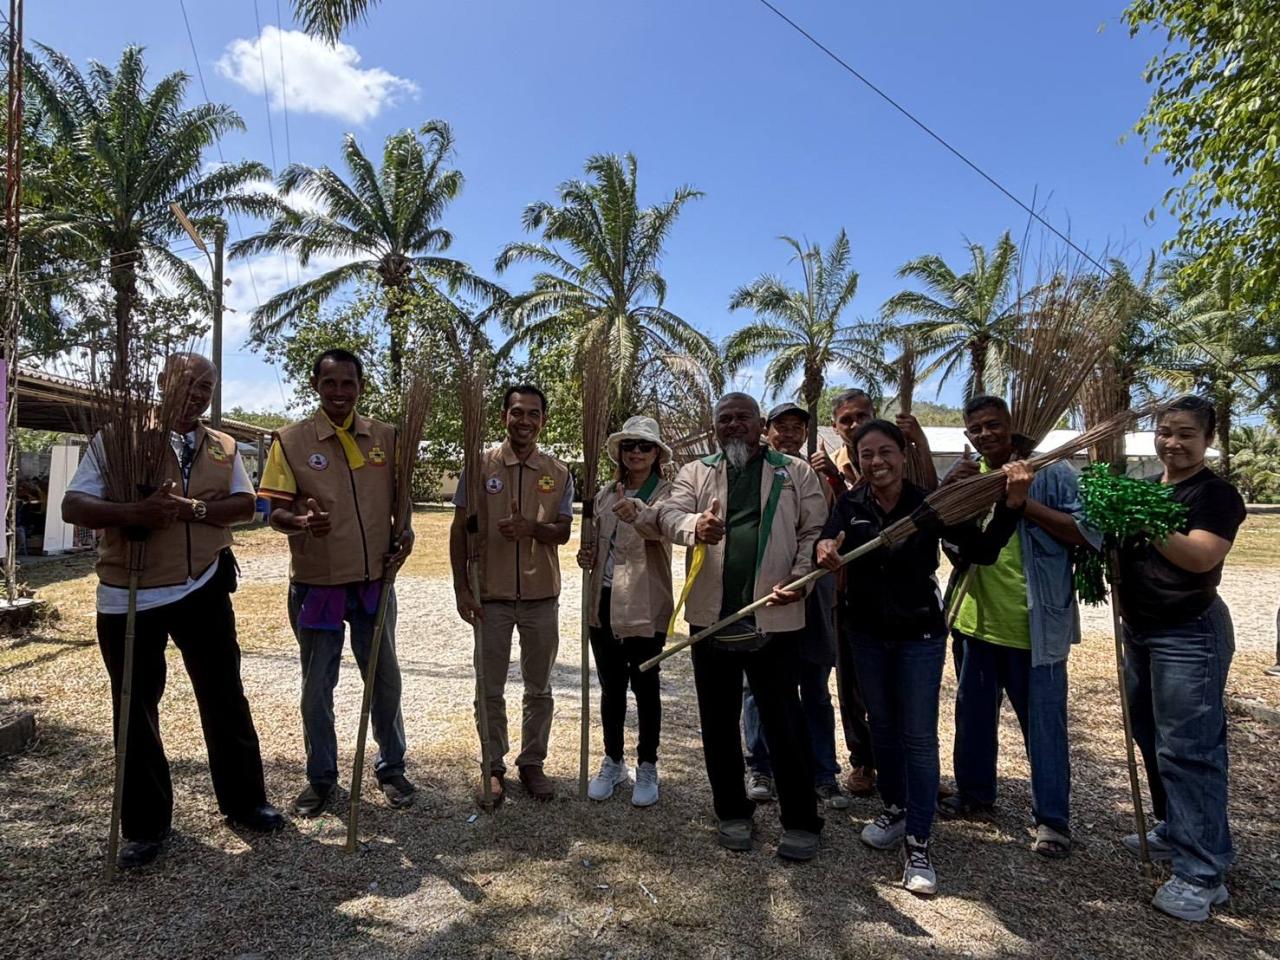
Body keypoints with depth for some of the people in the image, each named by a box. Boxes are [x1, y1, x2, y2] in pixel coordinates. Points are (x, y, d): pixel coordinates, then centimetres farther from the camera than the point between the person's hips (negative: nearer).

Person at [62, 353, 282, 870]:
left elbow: (244, 504, -2)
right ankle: (145, 826, 24)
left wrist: (194, 508, -19)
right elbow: (73, 506, -8)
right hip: (128, 598, -2)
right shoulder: (116, 438, -2)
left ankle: (245, 801, 25)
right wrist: (134, 513, -26)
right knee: (136, 711, 8)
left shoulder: (223, 447, 7)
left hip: (203, 590, 2)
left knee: (224, 697, 10)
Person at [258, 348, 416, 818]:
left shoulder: (386, 437, 2)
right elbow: (275, 512, -8)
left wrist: (405, 535, -6)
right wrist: (301, 522, -30)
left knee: (385, 679, 13)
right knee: (317, 686, 11)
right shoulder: (291, 440, -6)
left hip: (374, 581, 2)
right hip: (316, 584, -2)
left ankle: (391, 767, 32)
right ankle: (321, 776, 30)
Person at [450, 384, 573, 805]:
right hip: (491, 595, -1)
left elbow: (563, 532, -3)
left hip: (542, 596, 2)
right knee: (490, 690, 9)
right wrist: (462, 588, -8)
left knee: (539, 689, 12)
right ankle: (493, 767, 24)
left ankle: (532, 763, 28)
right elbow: (460, 530, -2)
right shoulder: (480, 465, -2)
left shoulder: (558, 472, 3)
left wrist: (532, 527, -25)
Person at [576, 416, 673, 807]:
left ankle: (647, 767, 23)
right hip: (604, 602, 5)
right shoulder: (605, 494, 10)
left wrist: (637, 514, -53)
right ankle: (612, 762, 31)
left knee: (644, 686, 6)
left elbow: (662, 524, -31)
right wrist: (586, 556, -1)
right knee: (610, 686, 15)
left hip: (644, 605, -5)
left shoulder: (665, 492, -8)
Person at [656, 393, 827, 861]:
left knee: (783, 720, 4)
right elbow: (670, 513, -6)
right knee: (719, 721, 12)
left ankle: (801, 821, 19)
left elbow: (815, 532, 2)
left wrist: (799, 577, -15)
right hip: (711, 617, 2)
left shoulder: (796, 472, 6)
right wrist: (697, 526, -29)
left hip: (773, 617, -2)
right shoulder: (695, 472, 9)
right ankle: (732, 812, 28)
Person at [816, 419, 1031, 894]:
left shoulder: (929, 503, -14)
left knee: (919, 736, 0)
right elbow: (827, 543, -21)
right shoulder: (850, 505, -7)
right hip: (867, 633, 3)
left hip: (920, 635, -3)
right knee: (882, 726, 18)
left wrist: (1011, 506, -31)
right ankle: (895, 809, 39)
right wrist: (825, 550, -45)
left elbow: (981, 551, -17)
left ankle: (917, 846, 10)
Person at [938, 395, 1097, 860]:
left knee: (1043, 722, 4)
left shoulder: (1048, 473, -8)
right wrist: (947, 488, -10)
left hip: (1034, 624, -5)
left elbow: (1088, 532, -15)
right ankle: (974, 791, 36)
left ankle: (1052, 818, 18)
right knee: (973, 713, 19)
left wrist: (1024, 503, -22)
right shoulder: (964, 476, 8)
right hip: (976, 617, 6)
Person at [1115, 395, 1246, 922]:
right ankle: (1174, 832, 34)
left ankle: (1202, 873, 2)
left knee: (1188, 750, -6)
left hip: (1189, 635, -8)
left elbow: (1200, 556, -27)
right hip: (1140, 630, 8)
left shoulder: (1216, 494, -11)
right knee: (1152, 738, 17)